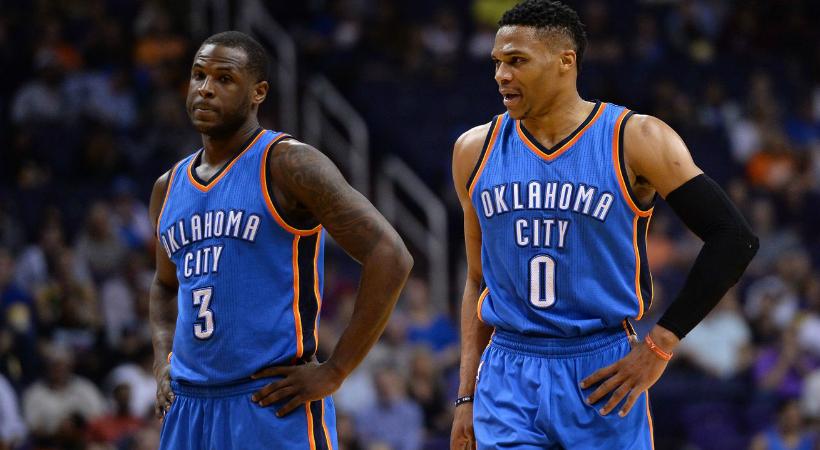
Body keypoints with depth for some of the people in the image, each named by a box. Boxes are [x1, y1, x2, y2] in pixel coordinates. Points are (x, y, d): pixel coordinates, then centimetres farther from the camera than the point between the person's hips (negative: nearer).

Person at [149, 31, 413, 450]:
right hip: (188, 410, 7)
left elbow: (390, 256, -14)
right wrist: (163, 364, 14)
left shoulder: (287, 164, -7)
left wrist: (333, 372, -14)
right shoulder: (169, 188, 14)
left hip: (275, 407, -7)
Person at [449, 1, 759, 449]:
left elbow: (733, 239, -7)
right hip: (507, 381, 3)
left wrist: (660, 345, -10)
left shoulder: (635, 140, -6)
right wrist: (467, 396, 11)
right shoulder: (476, 151, 7)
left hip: (603, 377, -2)